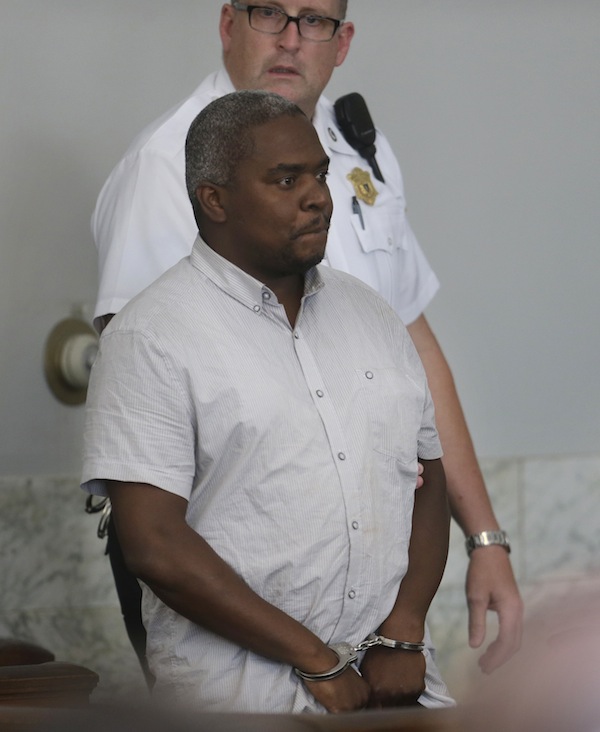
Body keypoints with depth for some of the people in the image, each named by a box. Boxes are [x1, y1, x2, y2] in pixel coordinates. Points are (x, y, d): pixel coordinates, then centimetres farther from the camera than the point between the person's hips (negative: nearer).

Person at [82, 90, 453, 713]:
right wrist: (317, 663, -11)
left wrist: (402, 637, -1)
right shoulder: (149, 335, -3)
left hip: (389, 673, 5)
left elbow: (428, 478, 16)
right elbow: (154, 545, -10)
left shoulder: (369, 312, 17)